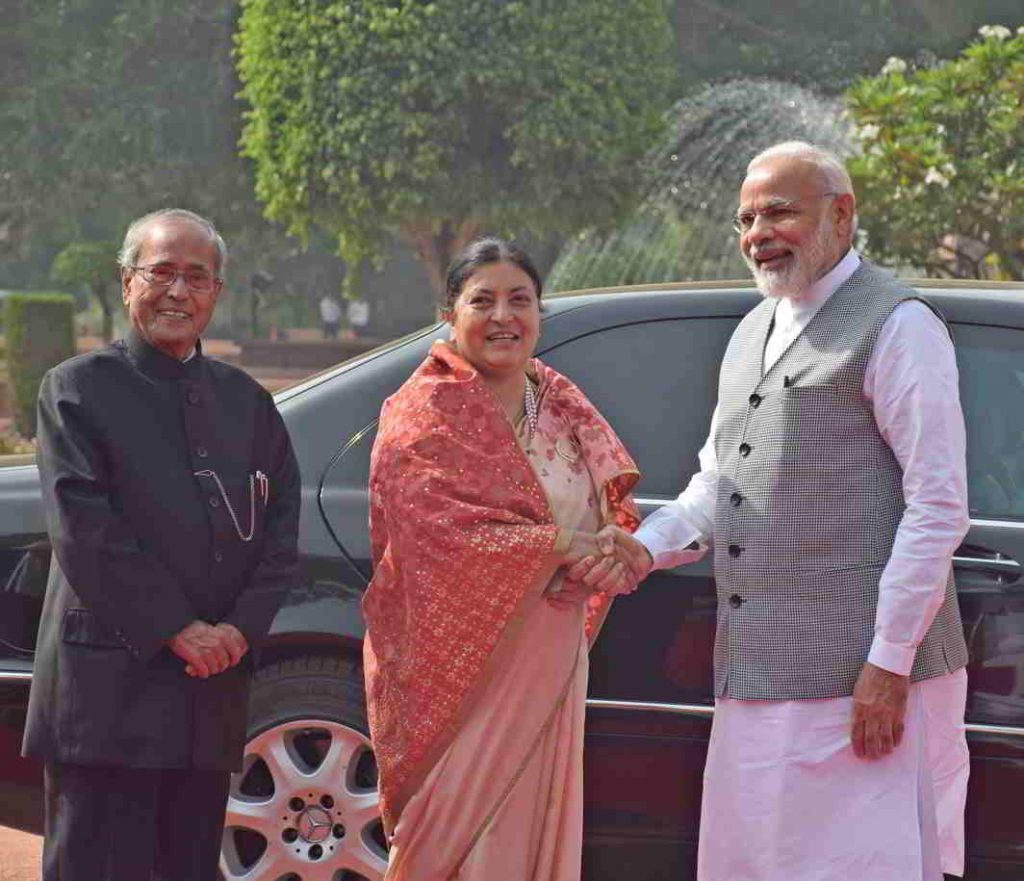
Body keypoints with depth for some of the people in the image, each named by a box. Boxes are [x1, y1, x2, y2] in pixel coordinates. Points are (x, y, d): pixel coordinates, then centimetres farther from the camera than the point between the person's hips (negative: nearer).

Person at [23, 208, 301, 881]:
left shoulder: (246, 400, 15)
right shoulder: (78, 389, 1)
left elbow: (281, 522, 9)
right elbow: (82, 527, -9)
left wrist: (241, 627, -8)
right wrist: (174, 629, -14)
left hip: (213, 693, 5)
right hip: (108, 690, -5)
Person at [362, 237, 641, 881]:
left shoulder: (564, 405, 12)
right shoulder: (424, 412, -8)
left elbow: (614, 507, 10)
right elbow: (441, 530, -19)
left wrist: (615, 551, -13)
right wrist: (559, 545, -21)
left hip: (547, 669, 6)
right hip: (460, 664, -6)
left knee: (536, 827, 9)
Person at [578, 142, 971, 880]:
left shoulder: (896, 326, -7)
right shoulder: (753, 334, 19)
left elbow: (939, 507, -13)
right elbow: (716, 480, 24)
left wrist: (889, 663, -17)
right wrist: (645, 548, 4)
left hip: (861, 680, -8)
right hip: (759, 679, 8)